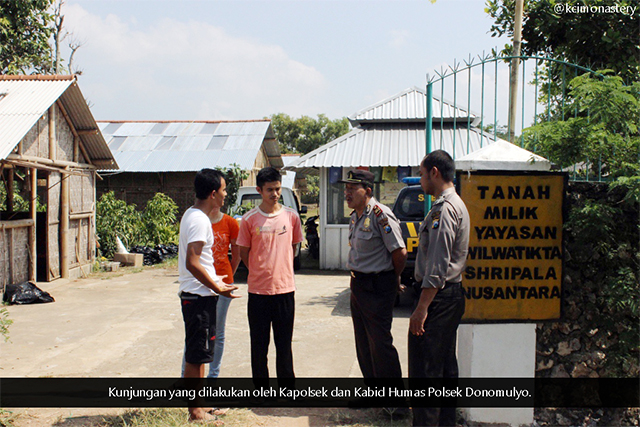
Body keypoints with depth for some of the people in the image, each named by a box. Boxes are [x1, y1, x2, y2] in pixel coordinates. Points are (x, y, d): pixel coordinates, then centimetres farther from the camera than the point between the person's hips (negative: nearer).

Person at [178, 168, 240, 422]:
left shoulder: (193, 215, 13)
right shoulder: (199, 220, -19)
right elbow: (192, 263, -25)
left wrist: (215, 281, 23)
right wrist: (217, 288, -16)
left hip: (196, 294, 10)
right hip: (199, 296, -10)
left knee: (199, 354, 18)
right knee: (196, 356, -1)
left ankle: (200, 404, 30)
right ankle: (196, 413, 8)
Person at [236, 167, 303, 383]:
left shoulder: (291, 216, 2)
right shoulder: (249, 219, -4)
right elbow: (243, 252, 5)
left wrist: (280, 271, 9)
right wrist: (260, 273, 3)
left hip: (285, 288, 1)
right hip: (258, 290, -1)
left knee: (284, 343, 10)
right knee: (259, 344, 9)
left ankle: (286, 379, 22)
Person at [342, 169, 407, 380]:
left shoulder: (380, 215, -18)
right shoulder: (355, 216, 10)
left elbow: (400, 252, -18)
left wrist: (394, 279, -5)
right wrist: (356, 279, 15)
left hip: (377, 288, -9)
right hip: (358, 284, 9)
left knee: (380, 343, -4)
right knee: (363, 343, 16)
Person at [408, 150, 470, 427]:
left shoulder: (443, 209, -17)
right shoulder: (457, 204, 16)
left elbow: (437, 267, -22)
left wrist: (421, 309, -22)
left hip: (438, 297, -11)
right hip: (454, 293, 11)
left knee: (424, 370, -6)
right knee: (446, 365, 17)